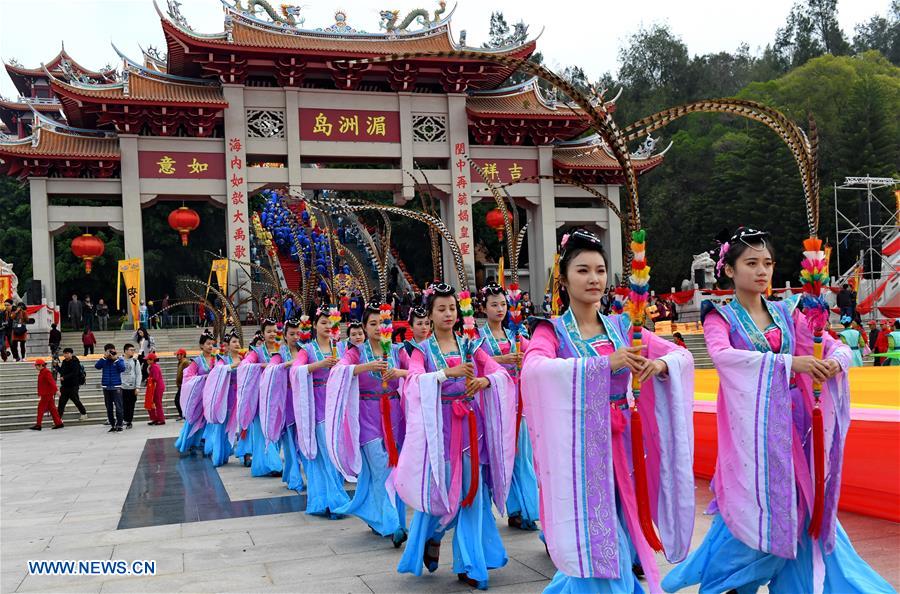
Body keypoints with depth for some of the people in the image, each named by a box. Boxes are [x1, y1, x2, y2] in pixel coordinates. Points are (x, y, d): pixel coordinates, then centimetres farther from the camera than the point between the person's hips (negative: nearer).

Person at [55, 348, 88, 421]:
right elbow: (62, 372, 20)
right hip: (64, 386, 7)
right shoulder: (64, 362, 11)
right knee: (62, 401, 1)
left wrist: (64, 377, -25)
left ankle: (84, 414, 22)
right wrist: (57, 366, 7)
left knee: (76, 400, 3)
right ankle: (59, 417, 1)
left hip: (73, 386, -7)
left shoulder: (75, 362, -12)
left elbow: (74, 374, -21)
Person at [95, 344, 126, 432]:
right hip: (106, 387, 3)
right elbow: (97, 366, -11)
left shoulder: (119, 359, 1)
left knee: (118, 406, -8)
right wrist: (105, 357, -17)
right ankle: (112, 425, 16)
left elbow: (122, 369, -14)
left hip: (116, 386, -3)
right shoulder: (103, 360, 6)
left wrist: (115, 359, -18)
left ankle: (119, 425, -2)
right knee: (109, 407, 8)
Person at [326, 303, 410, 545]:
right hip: (368, 416, -3)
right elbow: (338, 371, -17)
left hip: (394, 414, 3)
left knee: (394, 467, 7)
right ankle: (392, 524, -5)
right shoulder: (357, 352, 1)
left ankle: (375, 517, 25)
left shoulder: (397, 351, 8)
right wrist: (366, 366, -30)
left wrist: (400, 372, -21)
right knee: (381, 469, -9)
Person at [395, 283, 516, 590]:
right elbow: (414, 380, -17)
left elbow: (502, 373, 1)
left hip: (469, 424, 2)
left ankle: (469, 565, 11)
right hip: (438, 424, -2)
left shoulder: (469, 346, 10)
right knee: (438, 487, -2)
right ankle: (430, 537, 29)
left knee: (472, 491, 1)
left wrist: (484, 381, -20)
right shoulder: (422, 350, 3)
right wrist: (449, 372, -30)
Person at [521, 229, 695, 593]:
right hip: (578, 450, -5)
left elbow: (682, 355, 5)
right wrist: (605, 362, -31)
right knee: (598, 554, -2)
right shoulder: (552, 331, -5)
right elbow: (534, 369, -27)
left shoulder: (623, 327, 7)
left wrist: (660, 365, -18)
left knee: (621, 547, 12)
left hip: (620, 447, 5)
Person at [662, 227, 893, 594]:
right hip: (751, 426, -4)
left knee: (802, 507, 6)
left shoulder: (787, 312, 9)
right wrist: (788, 362, -30)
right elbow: (721, 355, -24)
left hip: (792, 421, 4)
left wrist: (834, 362, -19)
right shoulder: (720, 317, -3)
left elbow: (839, 347, 6)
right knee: (755, 508, -1)